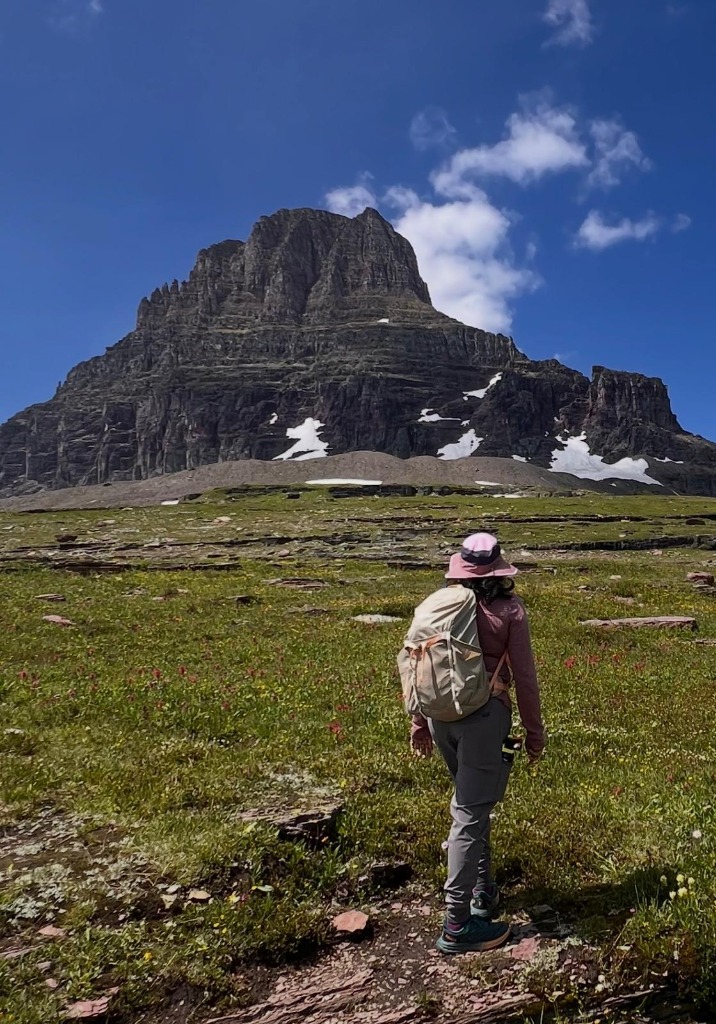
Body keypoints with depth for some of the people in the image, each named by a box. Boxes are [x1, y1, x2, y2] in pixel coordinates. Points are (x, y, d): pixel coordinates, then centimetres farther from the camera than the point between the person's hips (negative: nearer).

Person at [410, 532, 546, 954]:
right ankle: (458, 924, 6)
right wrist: (535, 731, 8)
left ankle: (483, 891, 35)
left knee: (474, 802, 24)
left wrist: (419, 724, 18)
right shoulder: (509, 609, -6)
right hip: (484, 714, -5)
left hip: (441, 714, 5)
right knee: (471, 813, 0)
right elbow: (524, 676, -3)